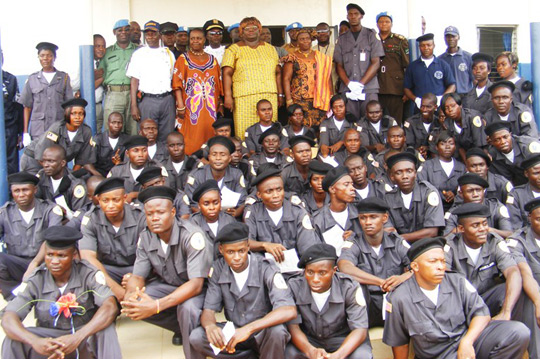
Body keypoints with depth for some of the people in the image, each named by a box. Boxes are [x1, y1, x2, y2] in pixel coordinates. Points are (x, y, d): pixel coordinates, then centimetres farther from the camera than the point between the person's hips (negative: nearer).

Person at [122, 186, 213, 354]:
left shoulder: (192, 235, -29)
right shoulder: (145, 237, -8)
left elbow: (196, 284, -33)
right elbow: (138, 276, -5)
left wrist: (156, 305, -43)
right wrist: (130, 294, -31)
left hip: (198, 288, -6)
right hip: (167, 284, 6)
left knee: (187, 307, -38)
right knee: (134, 304, -18)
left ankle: (194, 354, -10)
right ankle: (182, 327, 3)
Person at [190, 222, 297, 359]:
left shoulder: (266, 269, -19)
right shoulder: (217, 269, -6)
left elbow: (289, 311, -30)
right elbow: (209, 309, -6)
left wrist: (248, 329, -40)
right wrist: (210, 326, -32)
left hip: (263, 333, -4)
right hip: (233, 332, 4)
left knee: (277, 331, -37)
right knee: (196, 337, -21)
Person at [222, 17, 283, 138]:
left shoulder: (270, 49, 19)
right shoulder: (233, 50, 9)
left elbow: (278, 72, 19)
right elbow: (227, 73, 1)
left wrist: (280, 94, 12)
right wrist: (228, 96, -10)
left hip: (270, 96, 3)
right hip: (244, 97, -3)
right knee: (245, 132, -8)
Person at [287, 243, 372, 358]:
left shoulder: (349, 287, -20)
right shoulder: (294, 287, -17)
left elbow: (360, 329, -22)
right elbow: (292, 326, -19)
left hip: (342, 339, 0)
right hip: (308, 340, 0)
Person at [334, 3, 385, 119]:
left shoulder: (371, 35, 9)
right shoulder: (342, 39, 15)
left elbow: (376, 63, 2)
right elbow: (339, 66, 11)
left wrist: (360, 84, -9)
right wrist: (349, 84, -7)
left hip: (369, 89, -2)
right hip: (347, 89, 2)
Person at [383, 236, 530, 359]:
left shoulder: (457, 282, 0)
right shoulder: (399, 299, -10)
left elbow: (481, 313, -2)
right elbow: (399, 342, 1)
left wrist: (467, 342, -19)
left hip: (470, 337, 5)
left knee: (518, 332, -18)